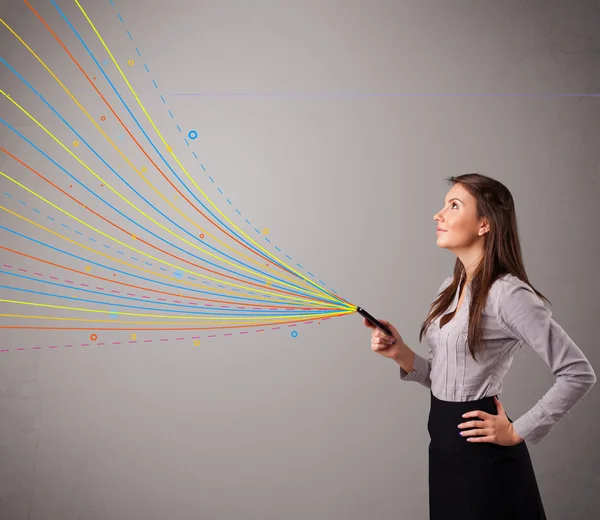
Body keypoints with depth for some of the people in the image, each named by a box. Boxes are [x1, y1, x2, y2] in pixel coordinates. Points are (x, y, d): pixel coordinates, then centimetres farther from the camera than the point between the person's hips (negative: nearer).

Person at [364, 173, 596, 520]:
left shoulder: (507, 293, -18)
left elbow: (579, 374, -18)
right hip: (444, 445, 8)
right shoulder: (451, 288, 7)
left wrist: (518, 432, -13)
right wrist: (402, 355, -5)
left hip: (482, 452, -8)